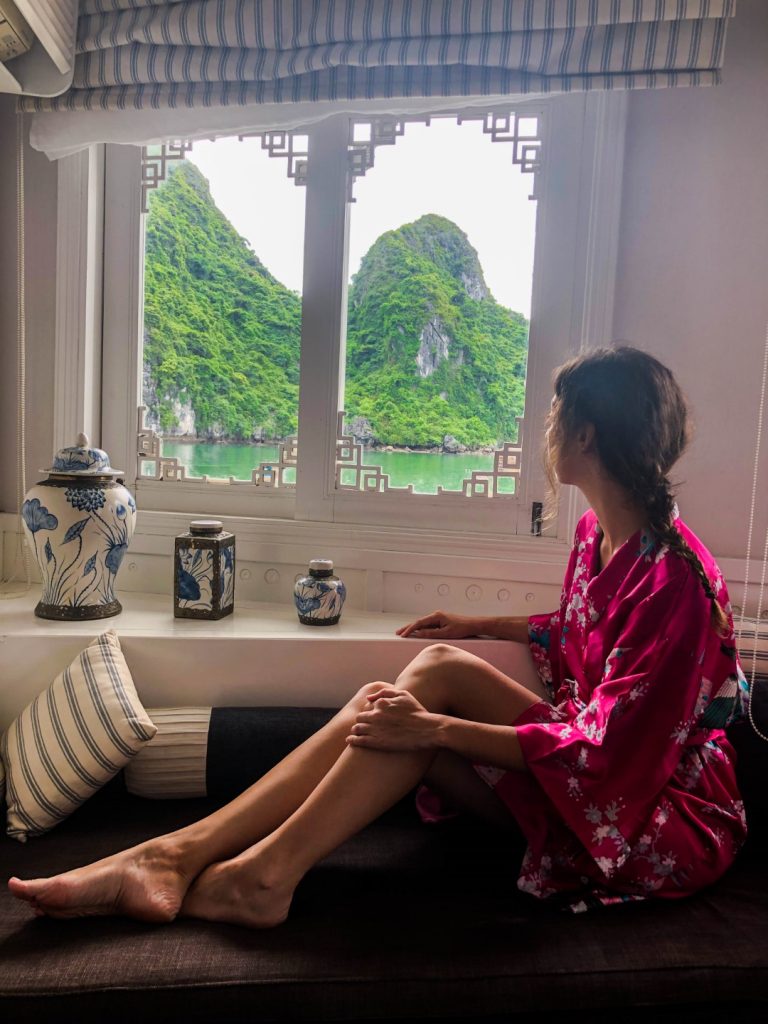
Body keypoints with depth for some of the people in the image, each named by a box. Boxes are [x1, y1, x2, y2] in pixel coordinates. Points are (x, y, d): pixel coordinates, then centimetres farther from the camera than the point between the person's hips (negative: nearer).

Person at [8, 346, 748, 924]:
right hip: (587, 776, 7)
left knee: (439, 671, -27)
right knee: (387, 706, -16)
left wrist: (434, 728, -29)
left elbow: (603, 751, -26)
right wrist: (479, 627, 18)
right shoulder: (596, 532, 4)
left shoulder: (674, 578, -23)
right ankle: (178, 853, -17)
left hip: (666, 815, -7)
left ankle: (266, 872, -21)